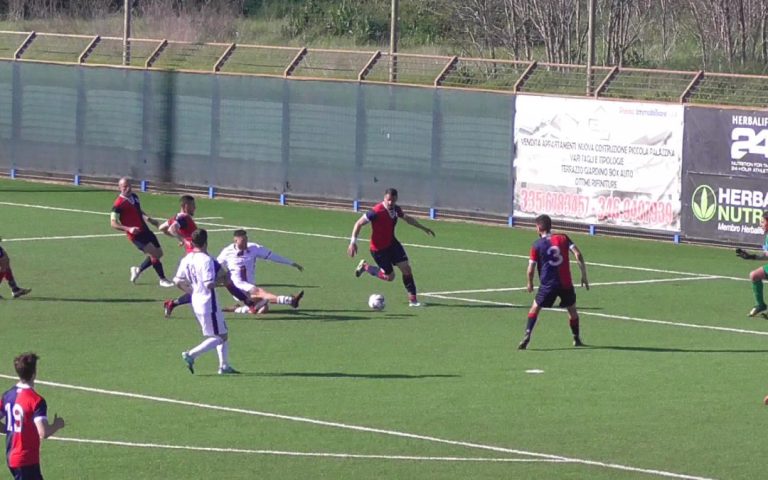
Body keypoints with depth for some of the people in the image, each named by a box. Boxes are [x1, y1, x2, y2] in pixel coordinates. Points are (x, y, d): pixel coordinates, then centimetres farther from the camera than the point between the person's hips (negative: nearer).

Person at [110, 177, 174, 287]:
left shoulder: (134, 197, 8)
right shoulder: (119, 204, -16)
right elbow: (113, 223, -16)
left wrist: (149, 218, 7)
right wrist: (128, 229, -28)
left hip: (145, 230, 8)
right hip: (135, 235, -8)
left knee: (158, 253, 12)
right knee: (154, 253, -14)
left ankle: (138, 270, 28)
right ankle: (162, 280, -1)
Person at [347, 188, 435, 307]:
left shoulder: (396, 209, -5)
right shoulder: (376, 211, -27)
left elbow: (407, 218, 17)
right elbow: (359, 223, -21)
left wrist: (423, 228, 23)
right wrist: (353, 242, -26)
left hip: (391, 243, 6)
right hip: (378, 248, -6)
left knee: (406, 268, -4)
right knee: (390, 276, 2)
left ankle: (412, 299, 4)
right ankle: (365, 267, 23)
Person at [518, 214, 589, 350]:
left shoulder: (537, 245, -3)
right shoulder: (563, 238, 3)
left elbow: (530, 269, -3)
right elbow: (578, 254, -6)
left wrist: (530, 283, 16)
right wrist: (584, 275, 0)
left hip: (548, 284, -2)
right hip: (566, 283, 2)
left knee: (535, 308, 13)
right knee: (572, 309, 21)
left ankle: (527, 335, -3)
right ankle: (577, 339, 28)